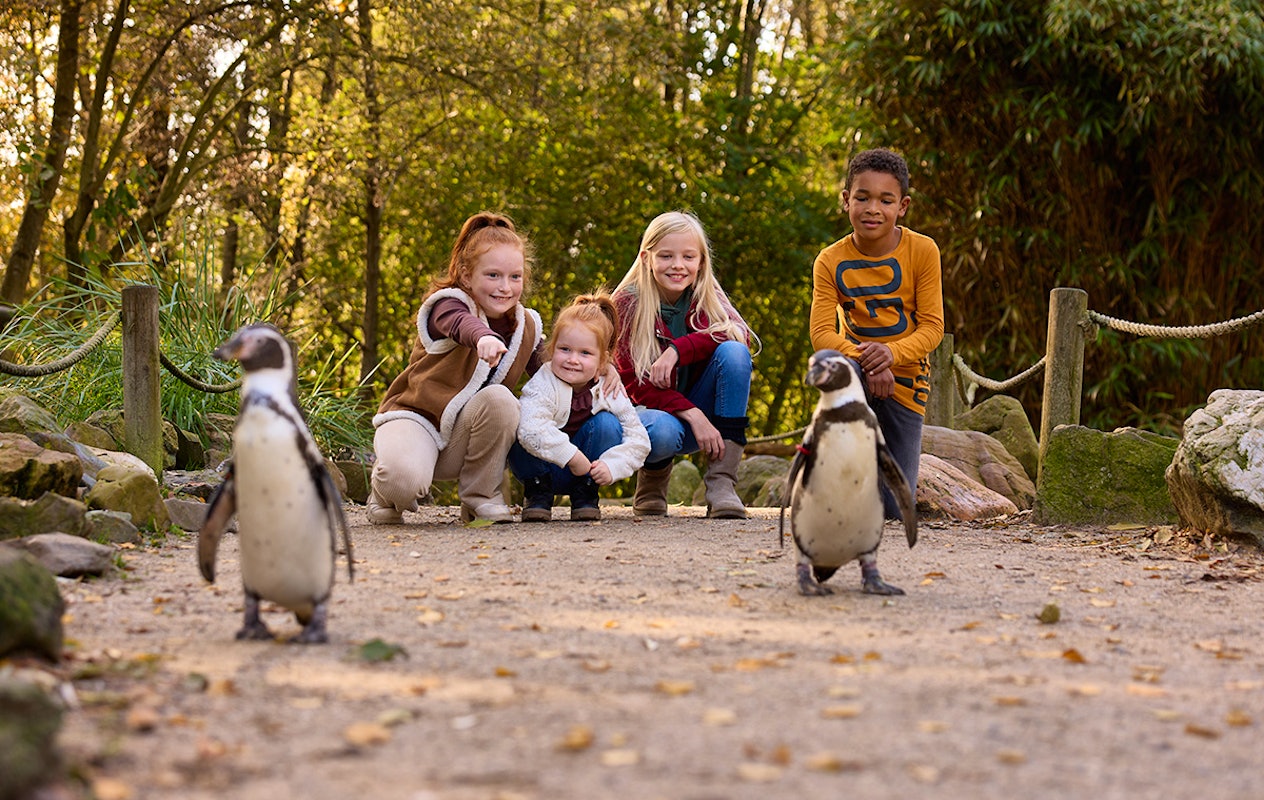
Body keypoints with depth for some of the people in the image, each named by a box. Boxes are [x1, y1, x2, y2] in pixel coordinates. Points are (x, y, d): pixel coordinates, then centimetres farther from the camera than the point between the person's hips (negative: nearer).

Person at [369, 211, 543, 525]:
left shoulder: (525, 326, 4)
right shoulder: (447, 306, -17)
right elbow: (459, 323, -42)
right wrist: (483, 337, -68)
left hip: (462, 436, 5)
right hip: (417, 417, -5)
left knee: (499, 398, -28)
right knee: (404, 479, -38)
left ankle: (480, 497, -9)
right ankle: (386, 494, 4)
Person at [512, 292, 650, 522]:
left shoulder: (610, 391, -13)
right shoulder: (542, 386, -23)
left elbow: (639, 439, -11)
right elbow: (531, 428, -42)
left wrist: (612, 466, -27)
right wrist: (572, 456, -42)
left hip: (585, 473, 3)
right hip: (546, 468, -3)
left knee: (607, 424, -22)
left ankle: (585, 494, -6)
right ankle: (537, 491, -6)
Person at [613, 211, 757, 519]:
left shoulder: (705, 296, 0)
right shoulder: (628, 303, -11)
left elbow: (741, 334, -20)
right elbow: (636, 383, -16)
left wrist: (678, 350, -32)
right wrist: (693, 415, -29)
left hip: (698, 412, 4)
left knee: (734, 352, -23)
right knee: (663, 431, -40)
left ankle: (722, 482, -23)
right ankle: (653, 474, 1)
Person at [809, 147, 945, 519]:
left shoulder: (922, 251, -12)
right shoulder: (830, 261, -11)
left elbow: (932, 326, -12)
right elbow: (822, 332, -16)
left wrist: (891, 354, -32)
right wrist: (865, 360, -35)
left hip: (906, 378, 0)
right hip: (856, 365, 0)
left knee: (895, 507, -4)